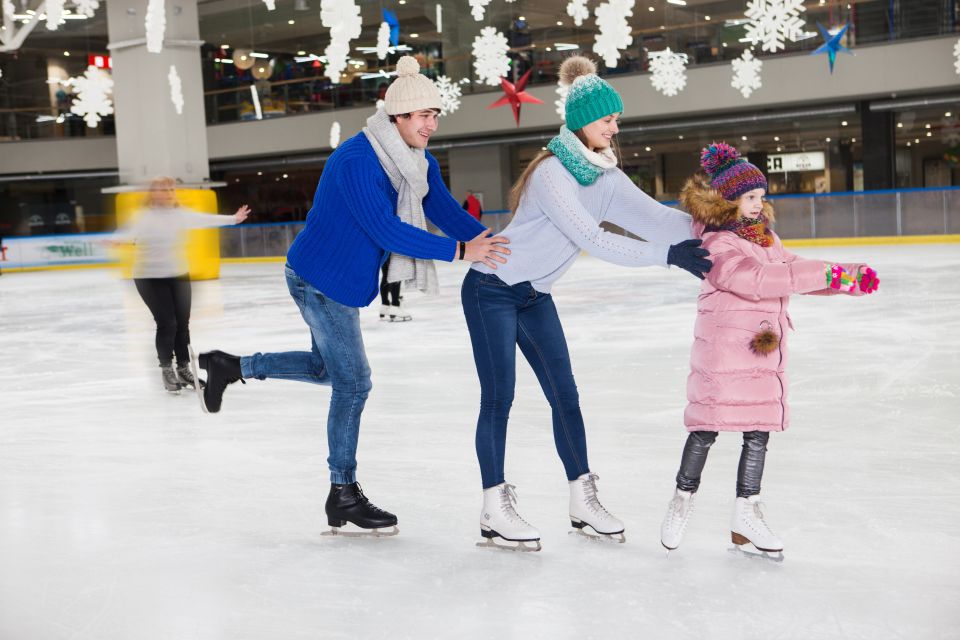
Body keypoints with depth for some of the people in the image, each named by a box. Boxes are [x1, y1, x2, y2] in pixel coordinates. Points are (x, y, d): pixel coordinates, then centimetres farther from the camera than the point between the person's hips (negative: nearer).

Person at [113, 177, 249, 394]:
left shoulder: (182, 214, 2)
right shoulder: (144, 217, -15)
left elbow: (205, 220, 14)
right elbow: (131, 230, -32)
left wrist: (233, 219, 21)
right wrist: (117, 239, -54)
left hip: (179, 276, 5)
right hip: (150, 278, -5)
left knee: (182, 323, 9)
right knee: (166, 324, -8)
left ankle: (183, 369, 24)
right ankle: (167, 370, 9)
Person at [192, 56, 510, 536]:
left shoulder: (419, 161, 0)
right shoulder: (356, 161, -27)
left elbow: (446, 210, -6)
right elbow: (386, 229, -33)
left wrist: (489, 242, -22)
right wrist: (459, 251, -35)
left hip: (344, 280, 9)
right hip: (320, 279, -9)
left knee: (329, 368, 23)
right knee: (352, 382, -3)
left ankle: (229, 366, 35)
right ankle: (343, 496, 10)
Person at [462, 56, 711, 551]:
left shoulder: (606, 176, -1)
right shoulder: (551, 173, -25)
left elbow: (655, 216, -13)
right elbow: (592, 240, -32)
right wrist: (667, 255, -35)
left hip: (535, 295, 8)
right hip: (491, 289, -8)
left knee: (564, 393, 5)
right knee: (498, 396, -5)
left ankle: (583, 501, 13)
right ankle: (495, 511, 3)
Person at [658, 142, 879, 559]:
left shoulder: (765, 237, 14)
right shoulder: (717, 246, -15)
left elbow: (792, 269, 18)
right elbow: (757, 280, -27)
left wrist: (850, 277, 5)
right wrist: (824, 274, -29)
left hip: (765, 352, 8)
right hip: (722, 351, -8)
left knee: (759, 430, 9)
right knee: (707, 428, 2)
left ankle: (746, 514, 20)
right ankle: (683, 498, 22)